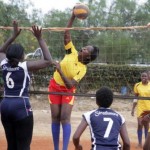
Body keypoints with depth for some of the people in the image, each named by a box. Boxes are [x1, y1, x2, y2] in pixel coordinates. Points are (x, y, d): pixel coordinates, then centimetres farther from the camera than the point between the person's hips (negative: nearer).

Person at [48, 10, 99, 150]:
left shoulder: (83, 69, -16)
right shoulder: (72, 52, -10)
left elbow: (70, 85, -23)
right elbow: (66, 34, -13)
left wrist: (60, 71, -32)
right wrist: (73, 16, -21)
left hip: (67, 91, -2)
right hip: (55, 86, 2)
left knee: (65, 118, -13)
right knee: (55, 117, 3)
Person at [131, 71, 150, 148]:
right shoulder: (137, 85, -2)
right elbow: (136, 98, 4)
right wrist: (133, 109, 2)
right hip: (140, 108, 0)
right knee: (140, 124, -3)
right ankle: (140, 142, 7)